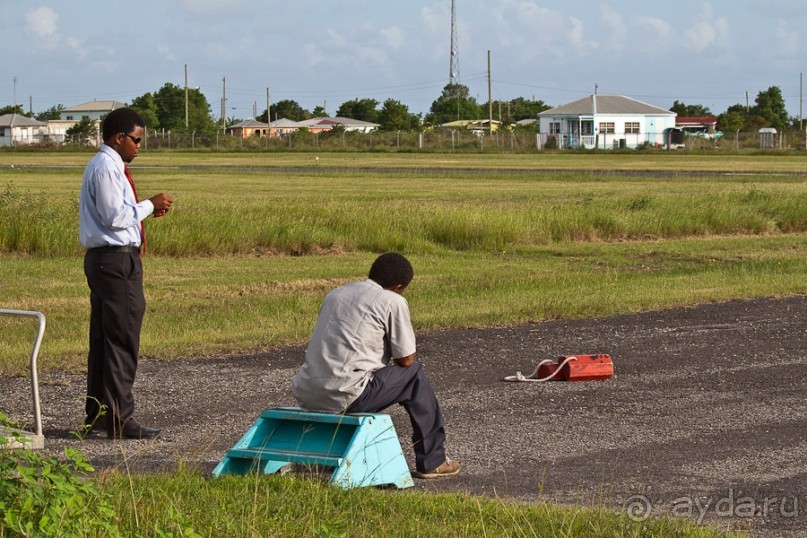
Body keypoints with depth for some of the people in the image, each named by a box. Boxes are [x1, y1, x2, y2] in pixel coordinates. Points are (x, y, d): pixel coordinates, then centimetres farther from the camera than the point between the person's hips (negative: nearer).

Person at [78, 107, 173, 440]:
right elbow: (114, 216, -21)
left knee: (103, 338, 14)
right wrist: (149, 205, -10)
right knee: (122, 340, -9)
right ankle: (120, 420, -7)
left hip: (104, 259, 11)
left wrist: (147, 208, 10)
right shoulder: (106, 168, -15)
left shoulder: (107, 167, 17)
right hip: (116, 260, -11)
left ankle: (97, 415, 21)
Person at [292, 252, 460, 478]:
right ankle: (432, 461, 19)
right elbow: (405, 359, 4)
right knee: (415, 375, 14)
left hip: (305, 396, 7)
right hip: (344, 396, -7)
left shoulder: (335, 294, 20)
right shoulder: (393, 302, -1)